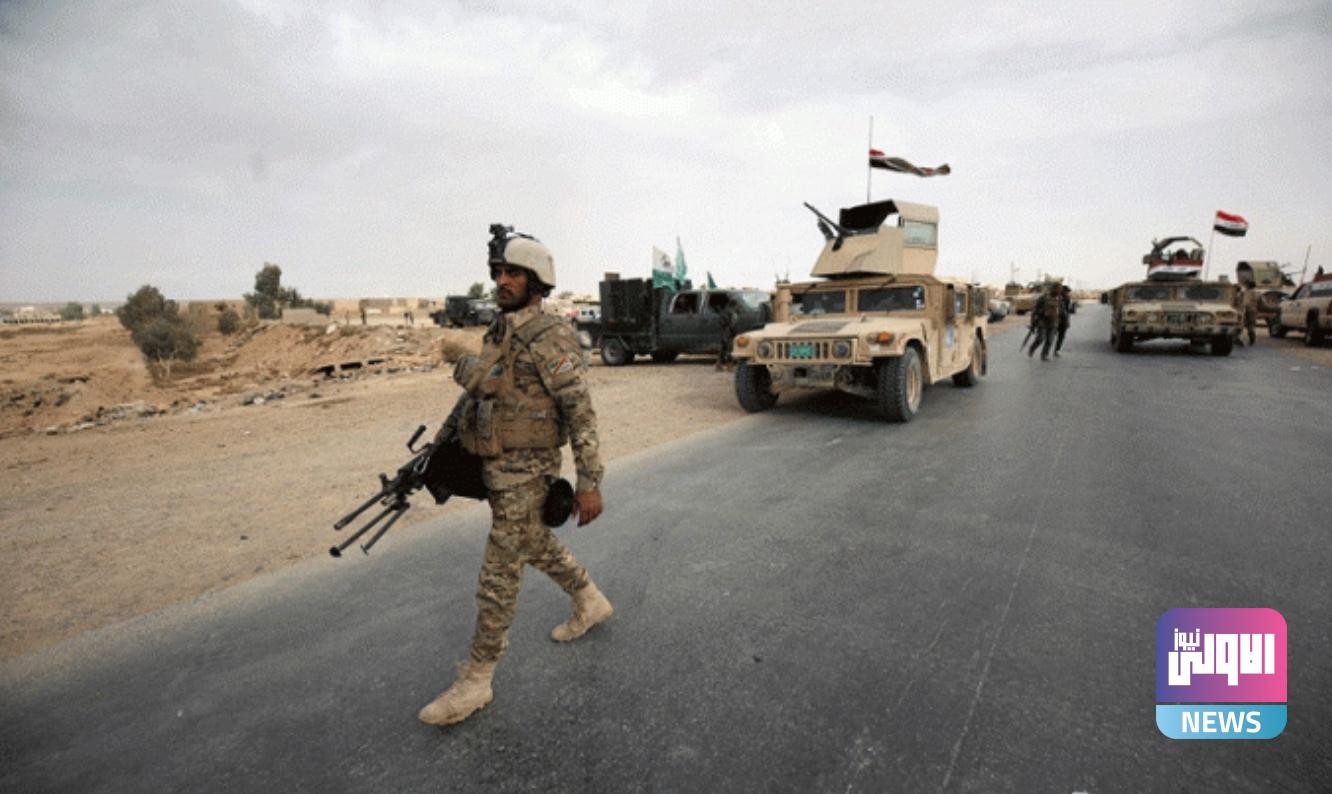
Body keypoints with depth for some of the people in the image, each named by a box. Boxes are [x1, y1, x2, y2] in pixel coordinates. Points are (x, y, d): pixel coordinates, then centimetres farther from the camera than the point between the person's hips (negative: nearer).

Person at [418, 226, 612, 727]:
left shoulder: (550, 338, -18)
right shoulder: (498, 333, 9)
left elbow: (581, 413, -20)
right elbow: (472, 395, 18)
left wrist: (589, 483, -21)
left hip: (524, 470, -9)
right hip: (493, 466, 9)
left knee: (498, 576, 1)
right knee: (536, 545, 24)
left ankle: (475, 682, 18)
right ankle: (590, 603, 46)